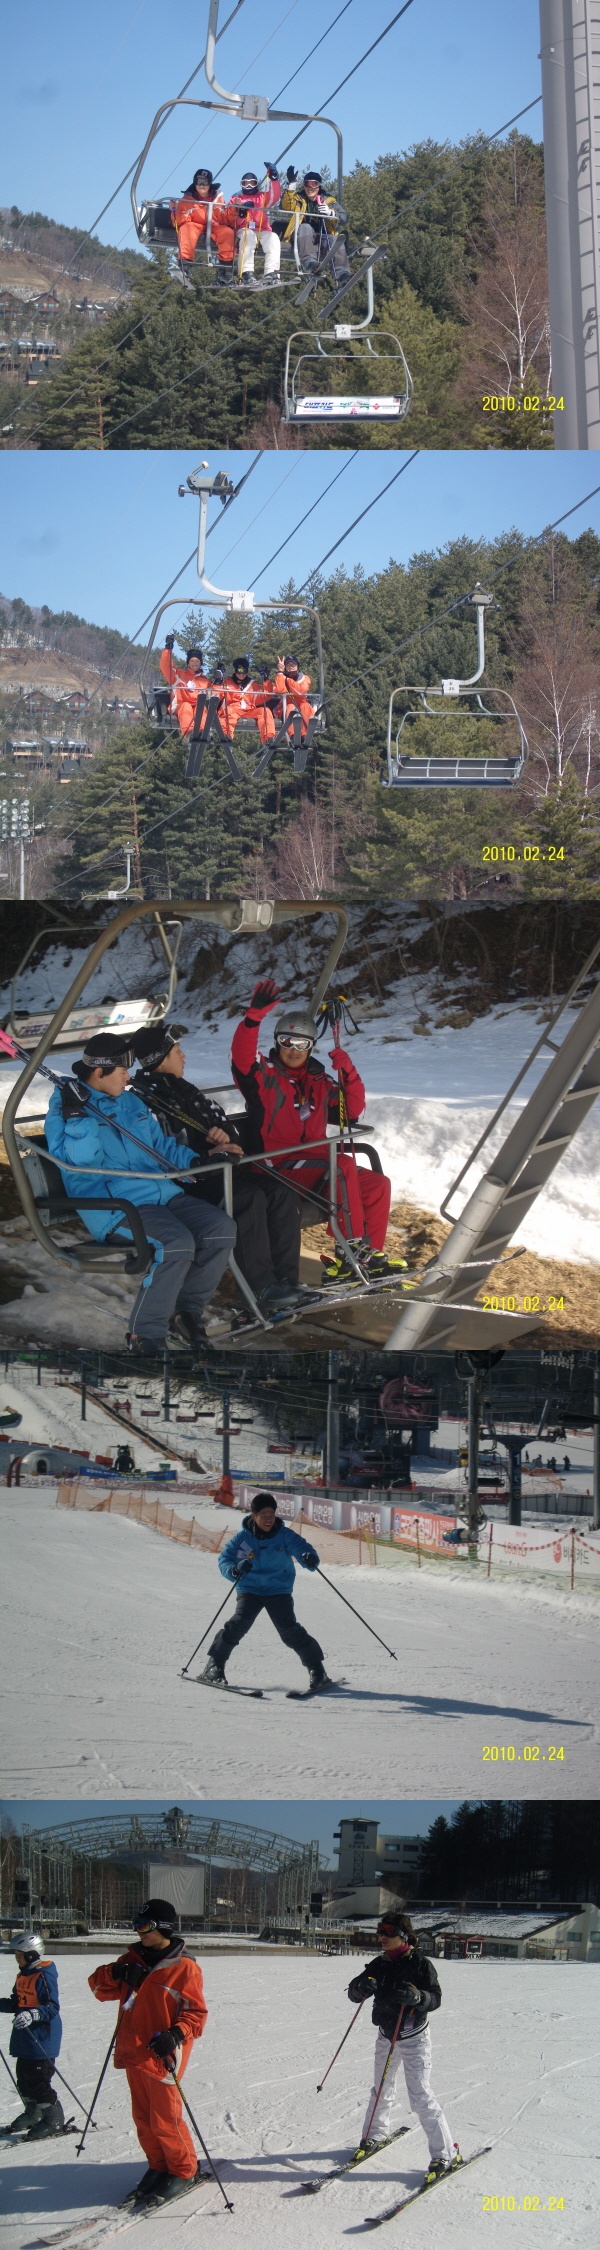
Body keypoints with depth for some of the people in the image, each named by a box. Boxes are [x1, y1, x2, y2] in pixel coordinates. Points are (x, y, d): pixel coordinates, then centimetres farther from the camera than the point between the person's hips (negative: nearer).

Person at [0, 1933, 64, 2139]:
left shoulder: (44, 1976, -17)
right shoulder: (23, 1975, 13)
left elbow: (52, 2008, -23)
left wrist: (32, 2015, -37)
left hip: (42, 2037, -10)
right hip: (25, 2037, 10)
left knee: (39, 2079, -8)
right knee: (24, 2076, 16)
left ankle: (54, 2119, 2)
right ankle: (32, 2113, 32)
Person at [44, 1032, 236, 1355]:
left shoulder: (130, 1101, 20)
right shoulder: (65, 1106, -3)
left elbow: (161, 1146, 28)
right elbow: (79, 1163, -16)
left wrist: (199, 1161, 13)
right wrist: (76, 1118, -26)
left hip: (163, 1192, 8)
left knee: (222, 1228, -12)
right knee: (177, 1243, -33)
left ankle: (189, 1306, 6)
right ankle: (145, 1334, -21)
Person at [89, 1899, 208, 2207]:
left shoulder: (184, 1967, -8)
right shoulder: (133, 1959, 11)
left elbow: (197, 2012, -8)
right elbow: (99, 1986, 10)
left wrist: (175, 2035, -25)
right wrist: (116, 1973, -11)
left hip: (161, 2055, -7)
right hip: (133, 2053, 7)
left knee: (165, 2120, -3)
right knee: (144, 2119, 12)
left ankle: (185, 2172, 13)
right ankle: (159, 2167, 26)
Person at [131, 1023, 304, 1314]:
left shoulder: (183, 1090, 23)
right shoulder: (143, 1100, -7)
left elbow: (222, 1119, 27)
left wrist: (226, 1133, 2)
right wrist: (208, 1155, -23)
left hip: (217, 1169, 9)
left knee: (282, 1192, -10)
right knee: (249, 1197, -32)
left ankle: (286, 1278, -14)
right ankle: (263, 1288, -33)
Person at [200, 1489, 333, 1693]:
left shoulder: (284, 1535, -9)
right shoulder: (242, 1537, -8)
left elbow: (303, 1548, -13)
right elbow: (224, 1559, -8)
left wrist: (310, 1558, -38)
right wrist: (235, 1569, -31)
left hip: (279, 1590, 0)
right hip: (249, 1590, 0)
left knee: (289, 1630, -14)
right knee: (239, 1623, -20)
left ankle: (316, 1670, -2)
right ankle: (214, 1666, -9)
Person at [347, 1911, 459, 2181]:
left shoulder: (420, 1963, -13)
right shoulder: (379, 1964, 3)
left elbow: (435, 1999, -17)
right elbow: (354, 1994, 0)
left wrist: (415, 1996, -38)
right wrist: (362, 1986, -23)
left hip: (414, 2039, -6)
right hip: (386, 2037, 6)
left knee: (420, 2096, -12)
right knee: (382, 2090, 19)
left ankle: (446, 2155, -8)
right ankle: (375, 2136, 40)